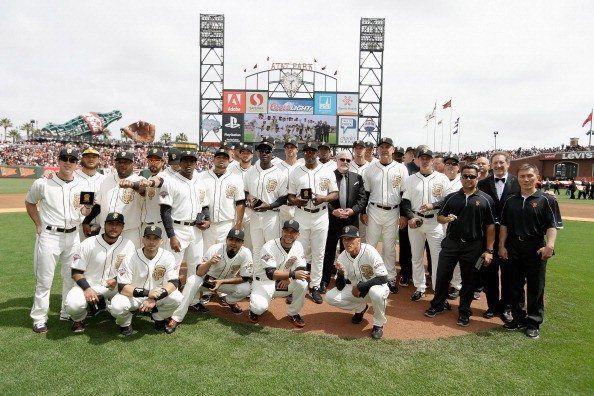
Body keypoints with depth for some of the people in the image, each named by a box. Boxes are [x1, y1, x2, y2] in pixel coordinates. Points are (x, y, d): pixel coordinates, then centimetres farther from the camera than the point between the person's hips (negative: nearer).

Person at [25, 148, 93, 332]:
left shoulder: (82, 186, 5)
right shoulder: (42, 183, -4)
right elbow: (29, 203, 11)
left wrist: (87, 206, -12)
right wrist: (38, 225, 3)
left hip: (72, 236, 4)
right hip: (49, 236, -3)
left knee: (72, 277, 12)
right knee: (44, 279, 2)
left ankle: (67, 312, 28)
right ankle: (39, 318, 14)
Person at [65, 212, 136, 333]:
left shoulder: (128, 245, -3)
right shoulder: (88, 244, -8)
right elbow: (76, 272, -7)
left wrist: (117, 279, -20)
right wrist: (87, 289, -23)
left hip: (113, 287, 3)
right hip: (87, 284, -2)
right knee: (73, 304, -32)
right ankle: (79, 319, 9)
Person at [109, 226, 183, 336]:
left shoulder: (167, 257, -12)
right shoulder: (131, 258, -17)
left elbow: (174, 283, -18)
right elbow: (122, 287, -21)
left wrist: (154, 298, -32)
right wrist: (147, 293, -34)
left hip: (157, 294, 2)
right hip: (133, 295, -1)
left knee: (177, 298, -26)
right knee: (116, 306, -32)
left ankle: (159, 317, 7)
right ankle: (126, 323, 6)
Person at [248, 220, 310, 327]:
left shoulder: (298, 246, -5)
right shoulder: (269, 247, -22)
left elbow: (301, 270, -10)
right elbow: (270, 273, -31)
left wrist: (288, 278, -30)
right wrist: (292, 274, -42)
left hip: (284, 282, 5)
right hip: (264, 281, -4)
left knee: (302, 283, -24)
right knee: (260, 306, -31)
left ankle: (293, 313, 0)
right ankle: (255, 309, 10)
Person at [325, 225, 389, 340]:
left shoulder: (369, 251, -24)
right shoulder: (342, 257, -10)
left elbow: (383, 278, -27)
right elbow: (340, 287, -9)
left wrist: (360, 287, -25)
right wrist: (340, 273, -30)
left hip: (374, 286, -4)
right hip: (356, 289, 5)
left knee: (376, 292, -40)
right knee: (330, 297, -15)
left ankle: (378, 325, -10)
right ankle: (361, 308, 11)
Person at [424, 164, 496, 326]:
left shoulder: (485, 200, 1)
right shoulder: (451, 197, 7)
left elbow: (490, 226, 1)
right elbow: (439, 217, 11)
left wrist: (488, 250, -4)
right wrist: (446, 219, -13)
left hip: (473, 246, -1)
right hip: (451, 243, 2)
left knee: (468, 279, 9)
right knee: (442, 275, 6)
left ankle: (464, 311, 24)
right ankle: (438, 304, 25)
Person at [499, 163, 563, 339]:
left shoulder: (547, 200, -3)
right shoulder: (511, 201, 10)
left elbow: (552, 226, -8)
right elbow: (504, 225, 12)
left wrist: (550, 245, -22)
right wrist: (502, 245, 5)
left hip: (536, 249, -4)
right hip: (513, 249, 4)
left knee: (535, 288, 4)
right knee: (515, 286, 12)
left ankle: (534, 323, 16)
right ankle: (518, 318, 26)